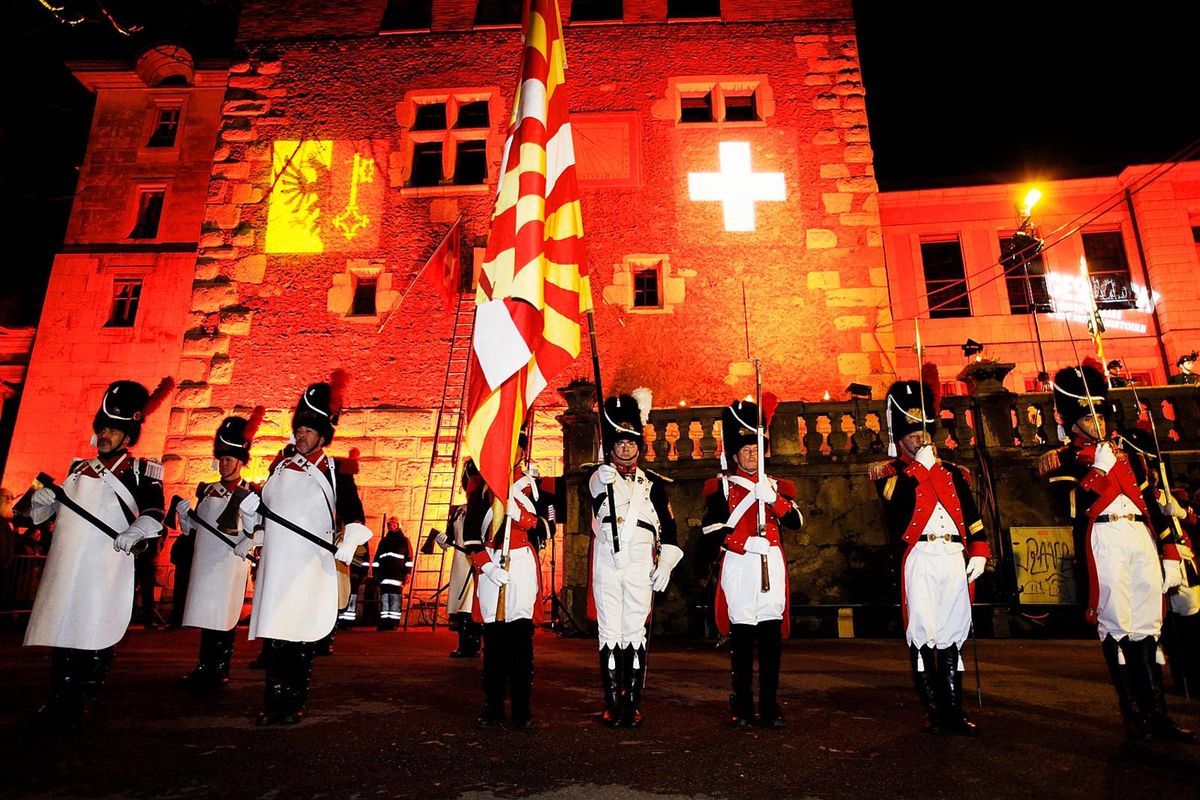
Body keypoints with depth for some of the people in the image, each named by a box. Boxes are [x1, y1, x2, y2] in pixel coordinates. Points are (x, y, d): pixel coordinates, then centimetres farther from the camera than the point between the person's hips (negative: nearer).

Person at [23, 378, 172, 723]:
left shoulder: (141, 470, 1)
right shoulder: (79, 468, 19)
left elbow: (153, 511, -11)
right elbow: (55, 508, 27)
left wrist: (136, 530, -30)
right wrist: (41, 500, 5)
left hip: (108, 568, -5)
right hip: (66, 565, 5)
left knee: (96, 636, -1)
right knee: (62, 629, 8)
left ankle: (83, 701, 11)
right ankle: (60, 699, 19)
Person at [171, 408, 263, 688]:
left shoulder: (250, 494, -5)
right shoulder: (207, 490, 13)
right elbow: (192, 528, 18)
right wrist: (183, 513, 0)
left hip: (231, 563, -5)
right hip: (204, 562, 5)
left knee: (225, 617, 0)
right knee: (206, 615, 10)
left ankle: (220, 670, 10)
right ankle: (205, 667, 21)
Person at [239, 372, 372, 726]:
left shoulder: (335, 472, 1)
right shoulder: (280, 468, 14)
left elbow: (353, 514, -3)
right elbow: (261, 510, 28)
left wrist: (349, 542, -18)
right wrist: (252, 537, 21)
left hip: (312, 566, -4)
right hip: (275, 564, 4)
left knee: (302, 639, 0)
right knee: (275, 635, 4)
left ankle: (294, 705, 11)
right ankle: (273, 704, 13)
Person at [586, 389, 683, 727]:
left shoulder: (653, 482, 12)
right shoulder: (599, 476, 7)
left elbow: (668, 526, 11)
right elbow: (593, 486, -18)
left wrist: (666, 564, 1)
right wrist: (603, 481, -40)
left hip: (640, 563, 1)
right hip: (607, 561, -1)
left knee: (635, 631, 2)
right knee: (609, 631, 2)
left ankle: (633, 702, 9)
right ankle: (612, 703, 8)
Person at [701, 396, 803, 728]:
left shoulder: (778, 486, 15)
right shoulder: (721, 487, 7)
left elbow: (796, 522, 0)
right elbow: (712, 528, -4)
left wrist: (773, 498, -15)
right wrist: (746, 544, -15)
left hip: (771, 567, 3)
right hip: (738, 568, -2)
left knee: (772, 638, 3)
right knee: (741, 640, 2)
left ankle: (769, 706, 14)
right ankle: (742, 708, 12)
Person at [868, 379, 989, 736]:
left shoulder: (953, 473, 18)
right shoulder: (891, 472, 5)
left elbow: (973, 517, 16)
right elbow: (899, 503, -15)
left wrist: (979, 552, 5)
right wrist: (920, 465, -10)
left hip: (954, 559, 4)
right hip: (920, 560, -4)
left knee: (952, 634, 8)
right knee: (923, 635, -3)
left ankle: (954, 711, 15)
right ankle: (933, 710, 8)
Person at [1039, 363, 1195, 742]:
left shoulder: (1124, 453, 22)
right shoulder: (1063, 460, 5)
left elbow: (1151, 503, 20)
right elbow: (1071, 506, -9)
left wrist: (1170, 553, 15)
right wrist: (1101, 468, -13)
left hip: (1142, 538, 6)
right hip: (1104, 541, -5)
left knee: (1147, 625, 7)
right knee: (1116, 626, -4)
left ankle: (1157, 712, 14)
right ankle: (1133, 712, 3)